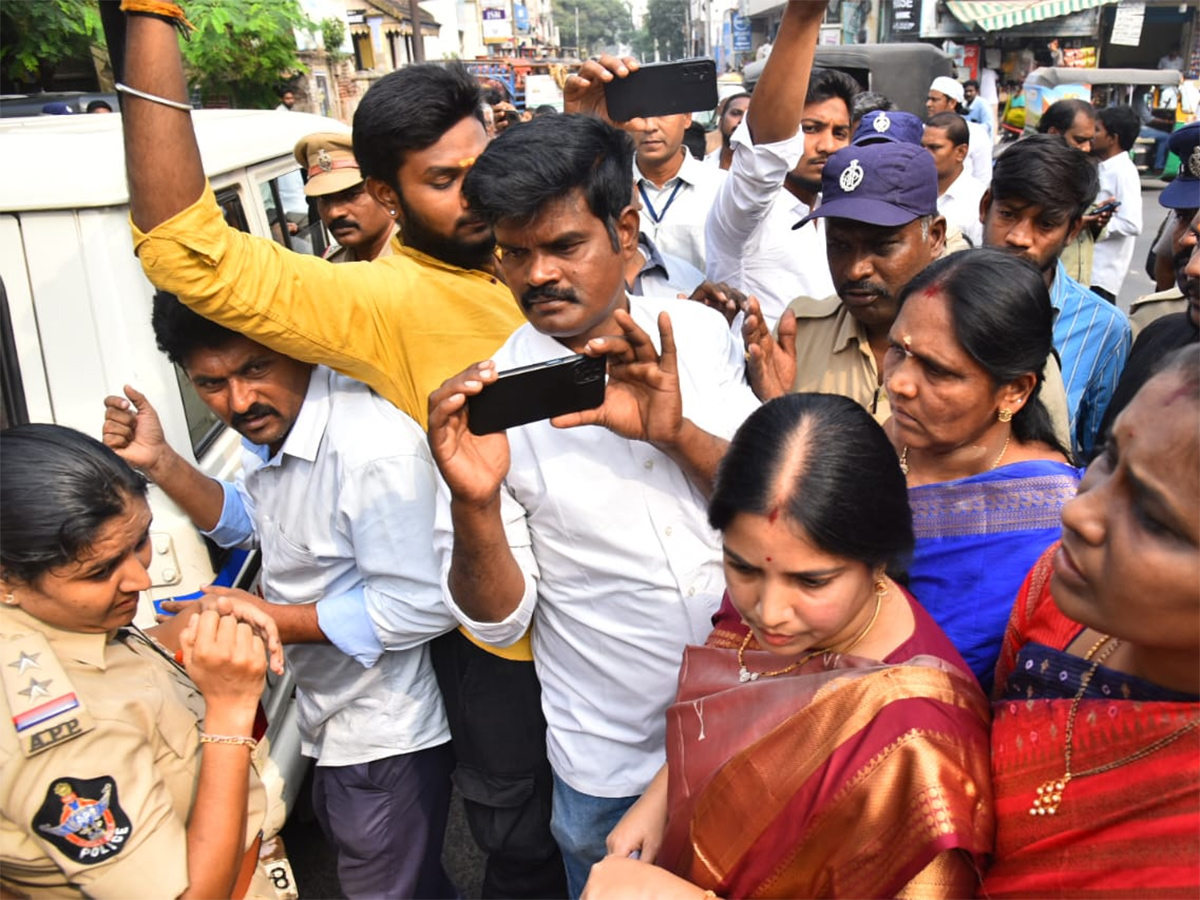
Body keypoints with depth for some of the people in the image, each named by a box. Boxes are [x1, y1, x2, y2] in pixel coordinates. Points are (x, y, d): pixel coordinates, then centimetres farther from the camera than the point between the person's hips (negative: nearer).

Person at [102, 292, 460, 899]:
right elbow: (246, 523, 13)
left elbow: (420, 605, -31)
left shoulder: (374, 449, -33)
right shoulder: (269, 426, -2)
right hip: (332, 714, 10)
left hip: (386, 735, -10)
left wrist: (270, 619, -22)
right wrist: (160, 464, -3)